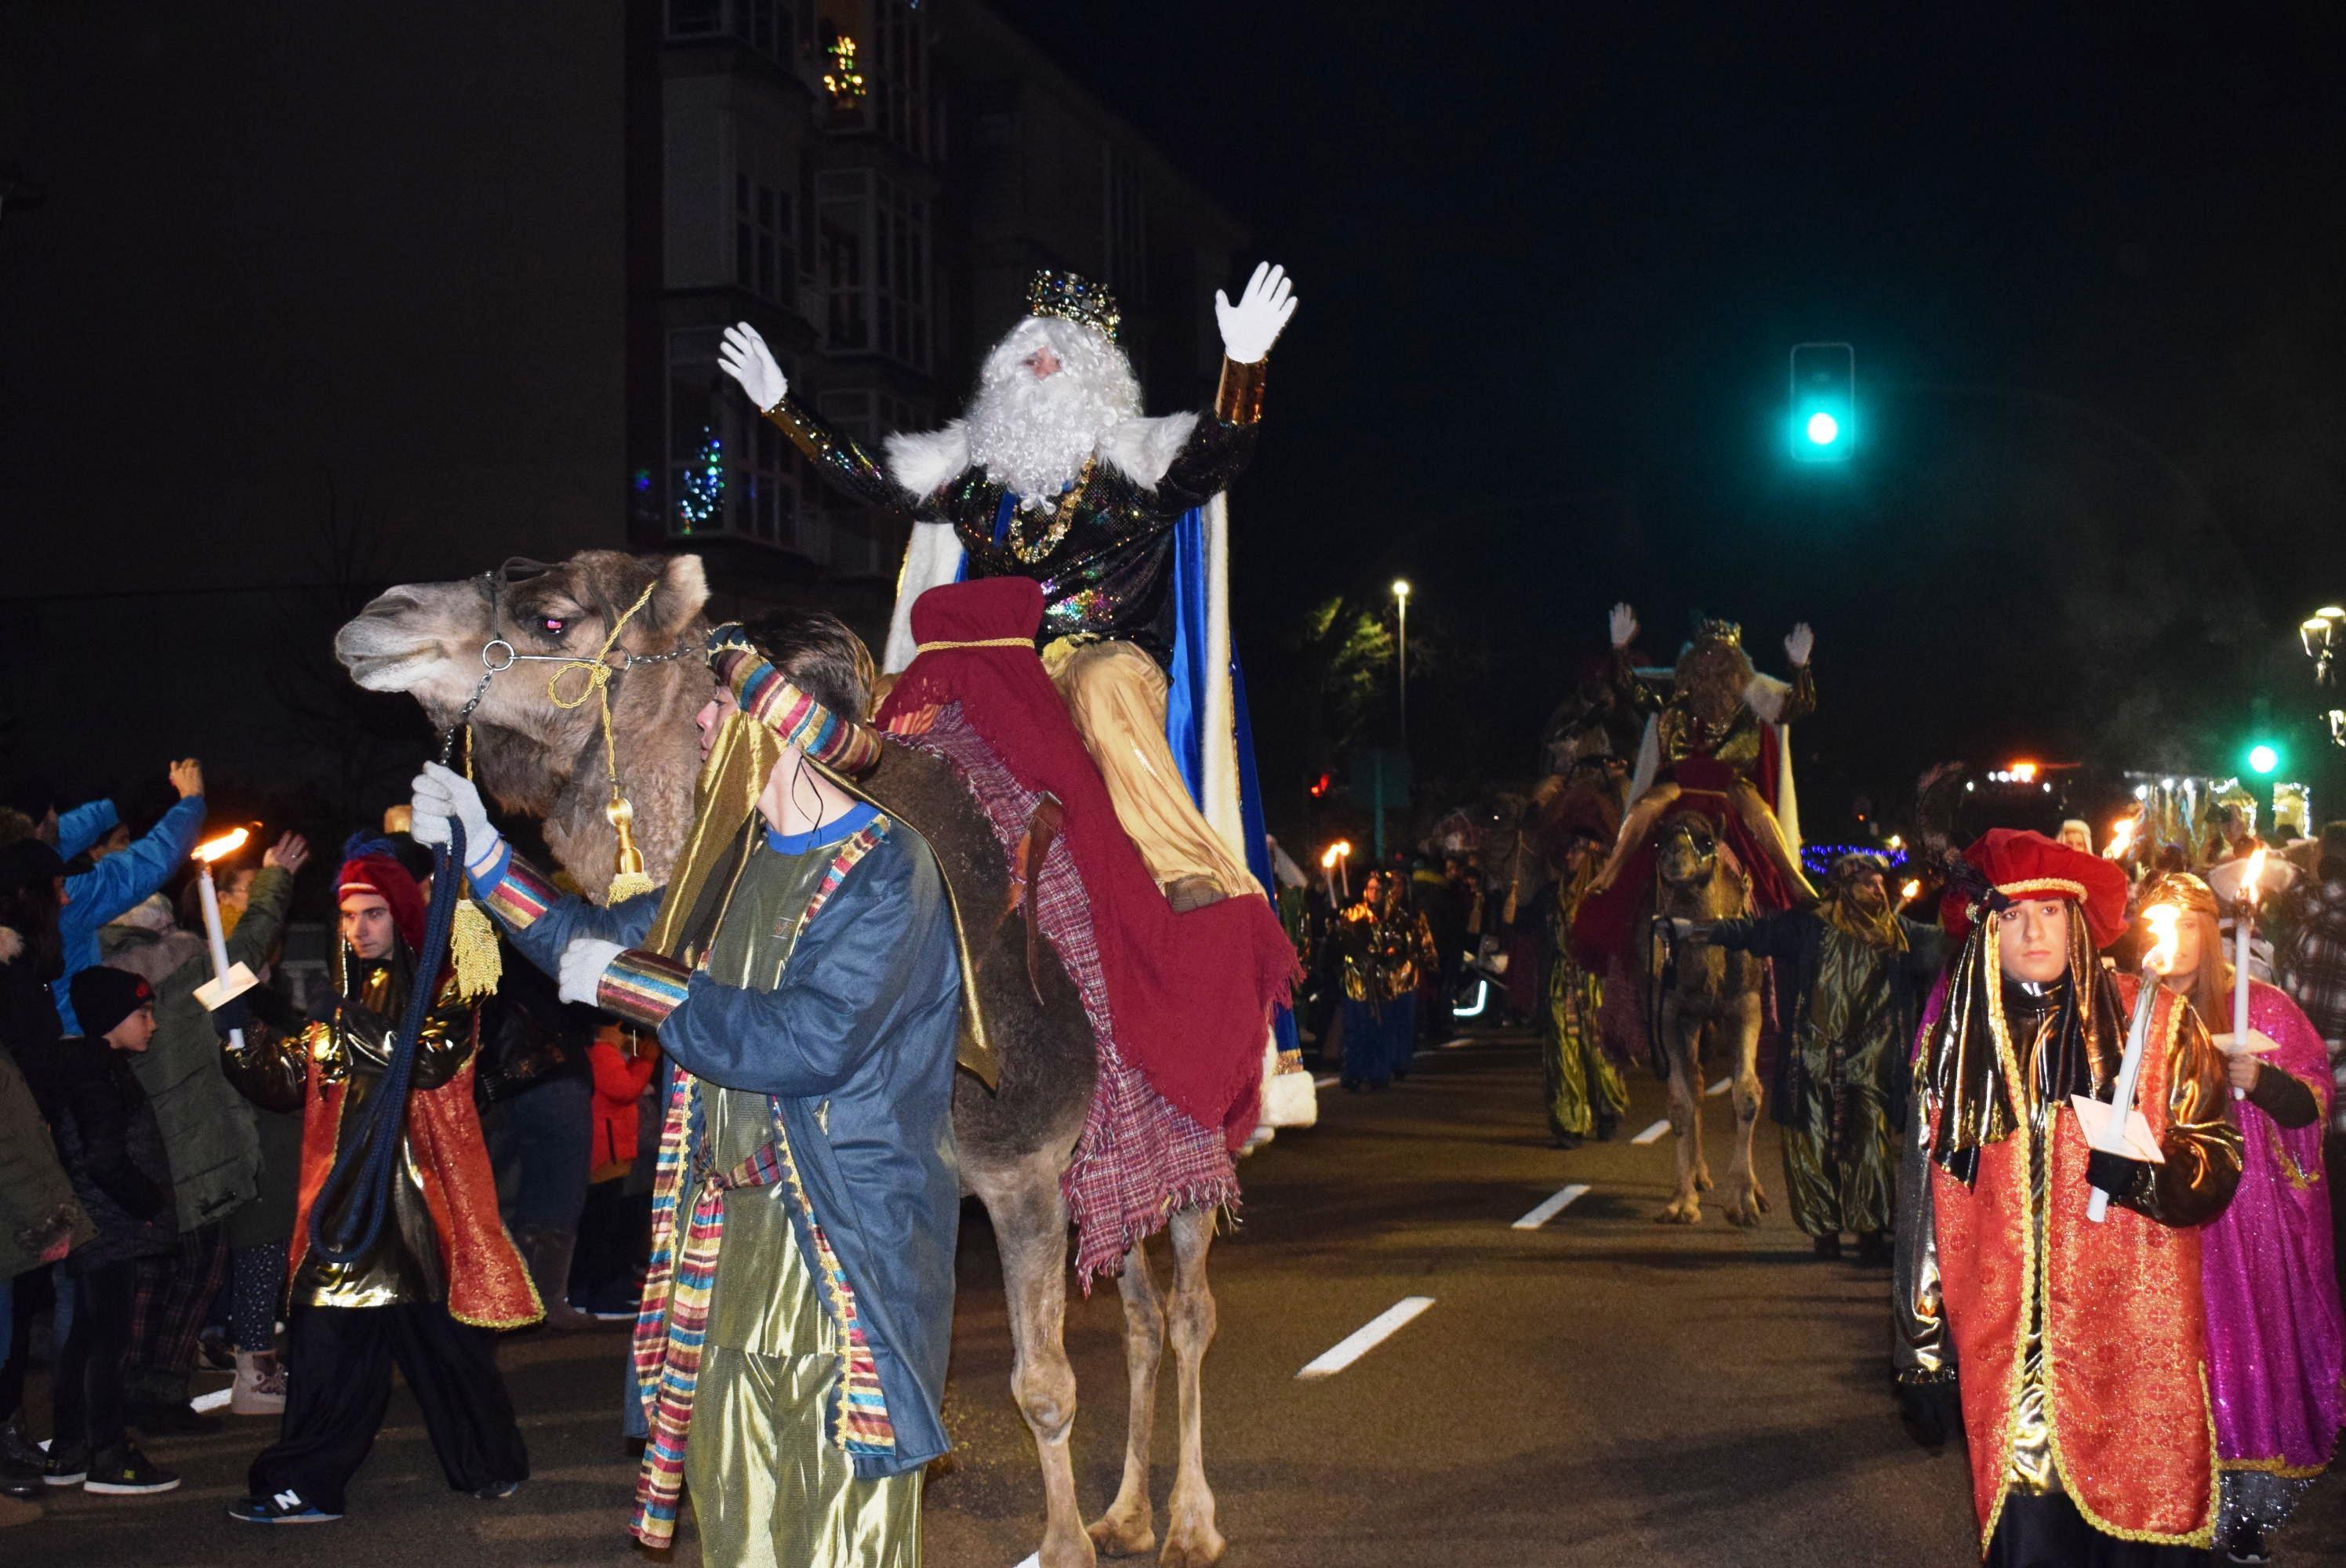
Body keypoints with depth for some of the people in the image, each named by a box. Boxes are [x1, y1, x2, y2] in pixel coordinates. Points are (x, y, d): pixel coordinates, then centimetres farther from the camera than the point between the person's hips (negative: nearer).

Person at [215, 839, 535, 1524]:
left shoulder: (443, 988, 0)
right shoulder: (345, 1000, 16)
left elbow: (432, 1061, -17)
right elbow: (284, 1084, 13)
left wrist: (359, 1031, -25)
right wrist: (239, 1033, -2)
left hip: (422, 1191, -4)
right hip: (348, 1197, 5)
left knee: (439, 1332, 2)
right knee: (332, 1334, -1)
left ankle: (489, 1463, 20)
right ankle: (305, 1486, 3)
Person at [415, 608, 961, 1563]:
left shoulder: (886, 871, -13)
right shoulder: (736, 857, 12)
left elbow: (812, 1039, -25)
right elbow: (601, 939, 27)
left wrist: (629, 982, -17)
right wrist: (483, 856, 19)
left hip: (842, 1258, -8)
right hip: (724, 1242, 8)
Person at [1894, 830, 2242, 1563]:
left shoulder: (2154, 1021, 2)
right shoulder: (1954, 1043, 6)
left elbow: (2218, 1154, 1)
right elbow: (1926, 1202, 8)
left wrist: (2148, 1176, -21)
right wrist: (1923, 1355, 7)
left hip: (2135, 1344, -1)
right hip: (2006, 1348, 1)